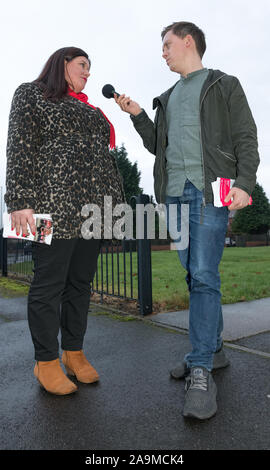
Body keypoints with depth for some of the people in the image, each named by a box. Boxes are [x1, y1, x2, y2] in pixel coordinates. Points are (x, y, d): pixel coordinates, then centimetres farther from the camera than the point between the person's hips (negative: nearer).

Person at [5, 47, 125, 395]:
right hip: (54, 206, -7)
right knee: (49, 283, -2)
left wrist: (118, 201, 17)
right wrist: (21, 201, -16)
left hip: (94, 207, 7)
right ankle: (46, 362, 11)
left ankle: (74, 353, 20)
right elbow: (21, 149, -5)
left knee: (81, 282, 9)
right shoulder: (31, 94, 8)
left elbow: (105, 158, 25)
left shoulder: (89, 109, 28)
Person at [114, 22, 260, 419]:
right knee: (195, 275, 5)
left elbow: (246, 139, 2)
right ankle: (213, 350, 18)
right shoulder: (168, 98, 27)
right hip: (174, 192, 6)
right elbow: (157, 146, 25)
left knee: (204, 275, -14)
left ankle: (201, 371, -9)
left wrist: (244, 183, -14)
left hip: (210, 191, -5)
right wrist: (137, 115, 14)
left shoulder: (224, 86, 11)